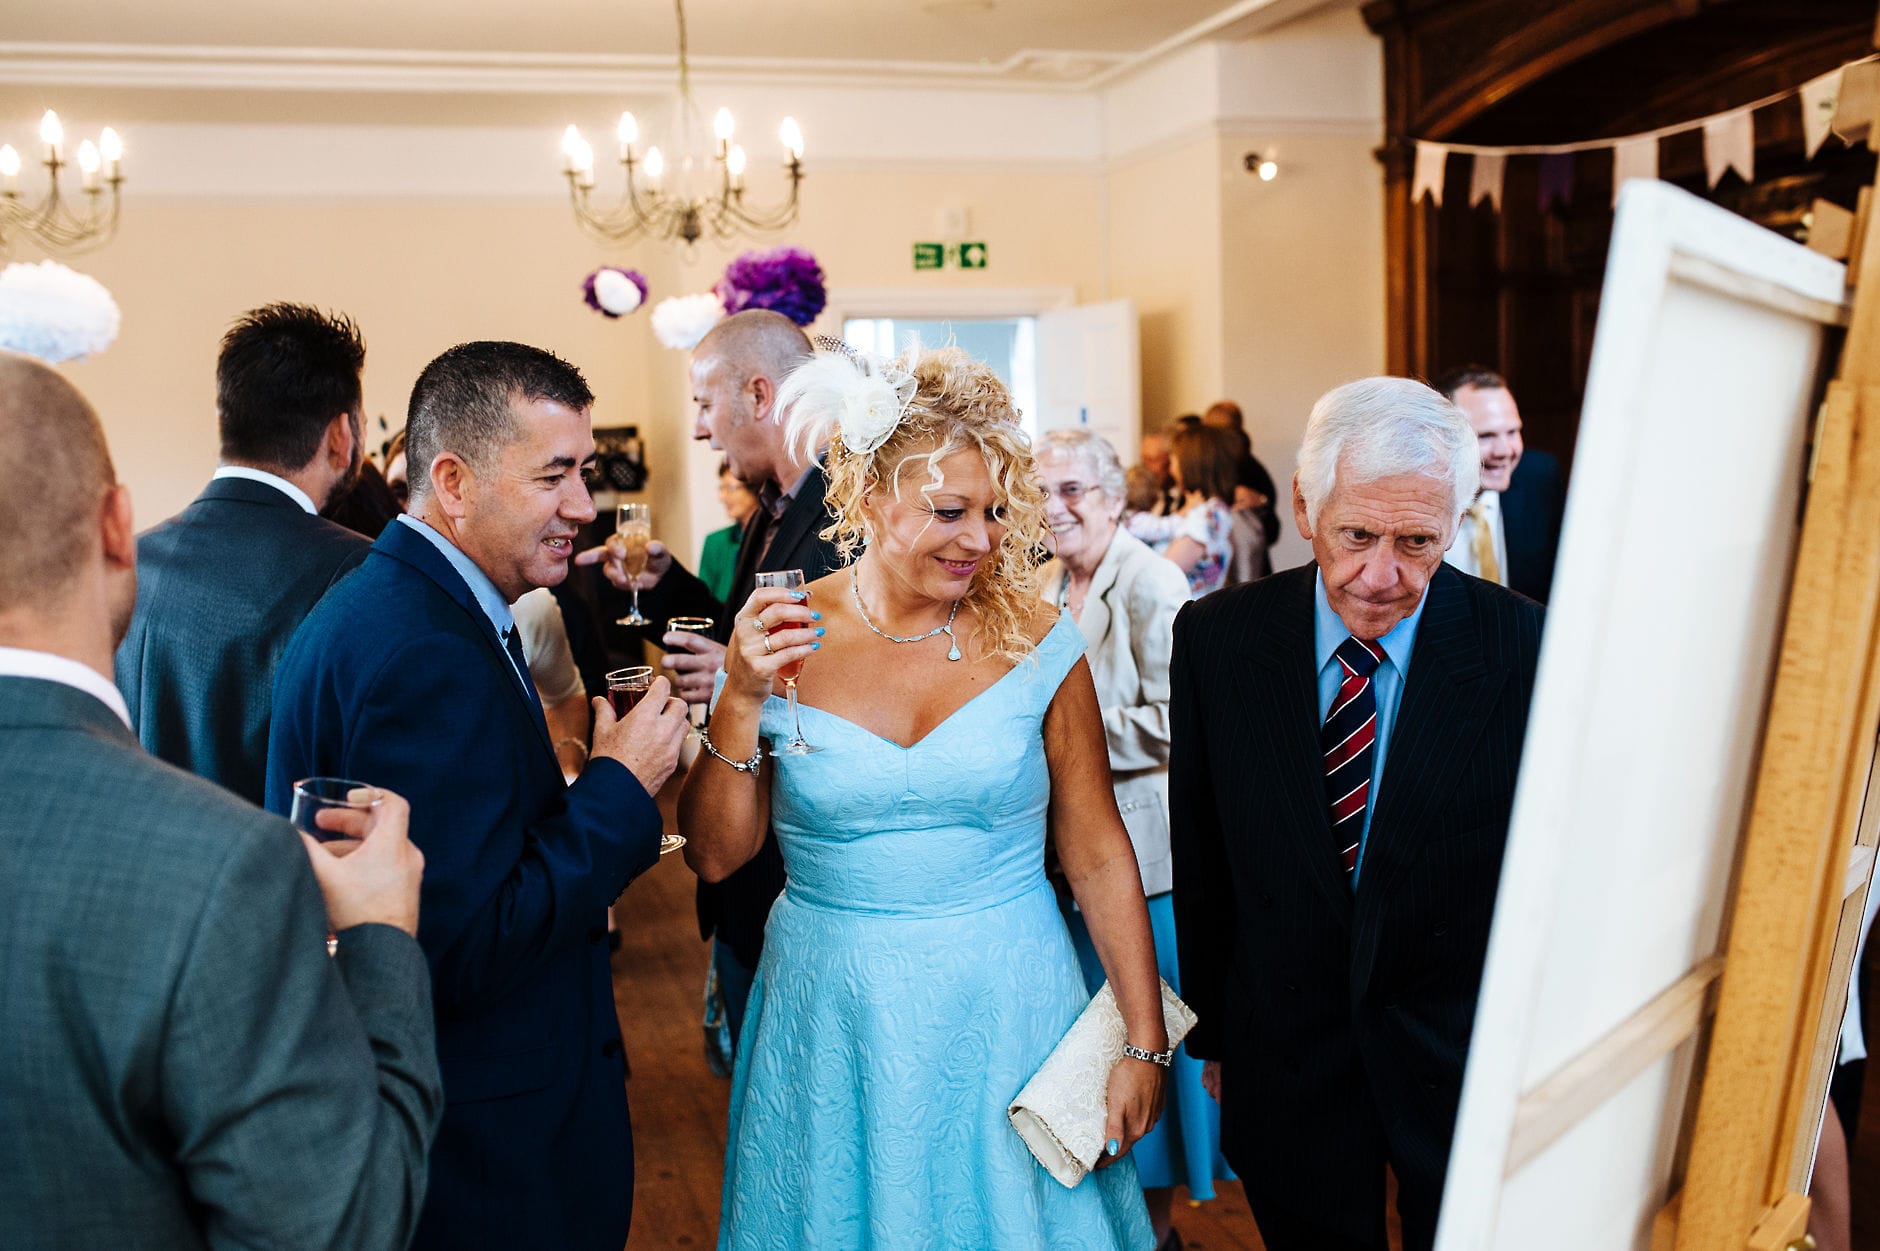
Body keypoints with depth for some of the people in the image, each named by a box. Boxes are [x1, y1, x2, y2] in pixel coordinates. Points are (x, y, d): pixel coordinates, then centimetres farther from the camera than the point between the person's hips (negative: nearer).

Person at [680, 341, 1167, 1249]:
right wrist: (741, 702, -19)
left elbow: (1099, 859, -3)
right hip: (833, 1025, 0)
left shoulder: (1036, 644, -6)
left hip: (1005, 1014, 0)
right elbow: (714, 854, -5)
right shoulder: (782, 640, -6)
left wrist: (1144, 1043, -2)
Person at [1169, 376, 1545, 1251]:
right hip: (1285, 1065, 2)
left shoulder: (1530, 651, -16)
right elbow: (1200, 859, -1)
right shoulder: (1216, 639, -10)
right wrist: (1211, 1031, 7)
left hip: (1469, 1064, -1)